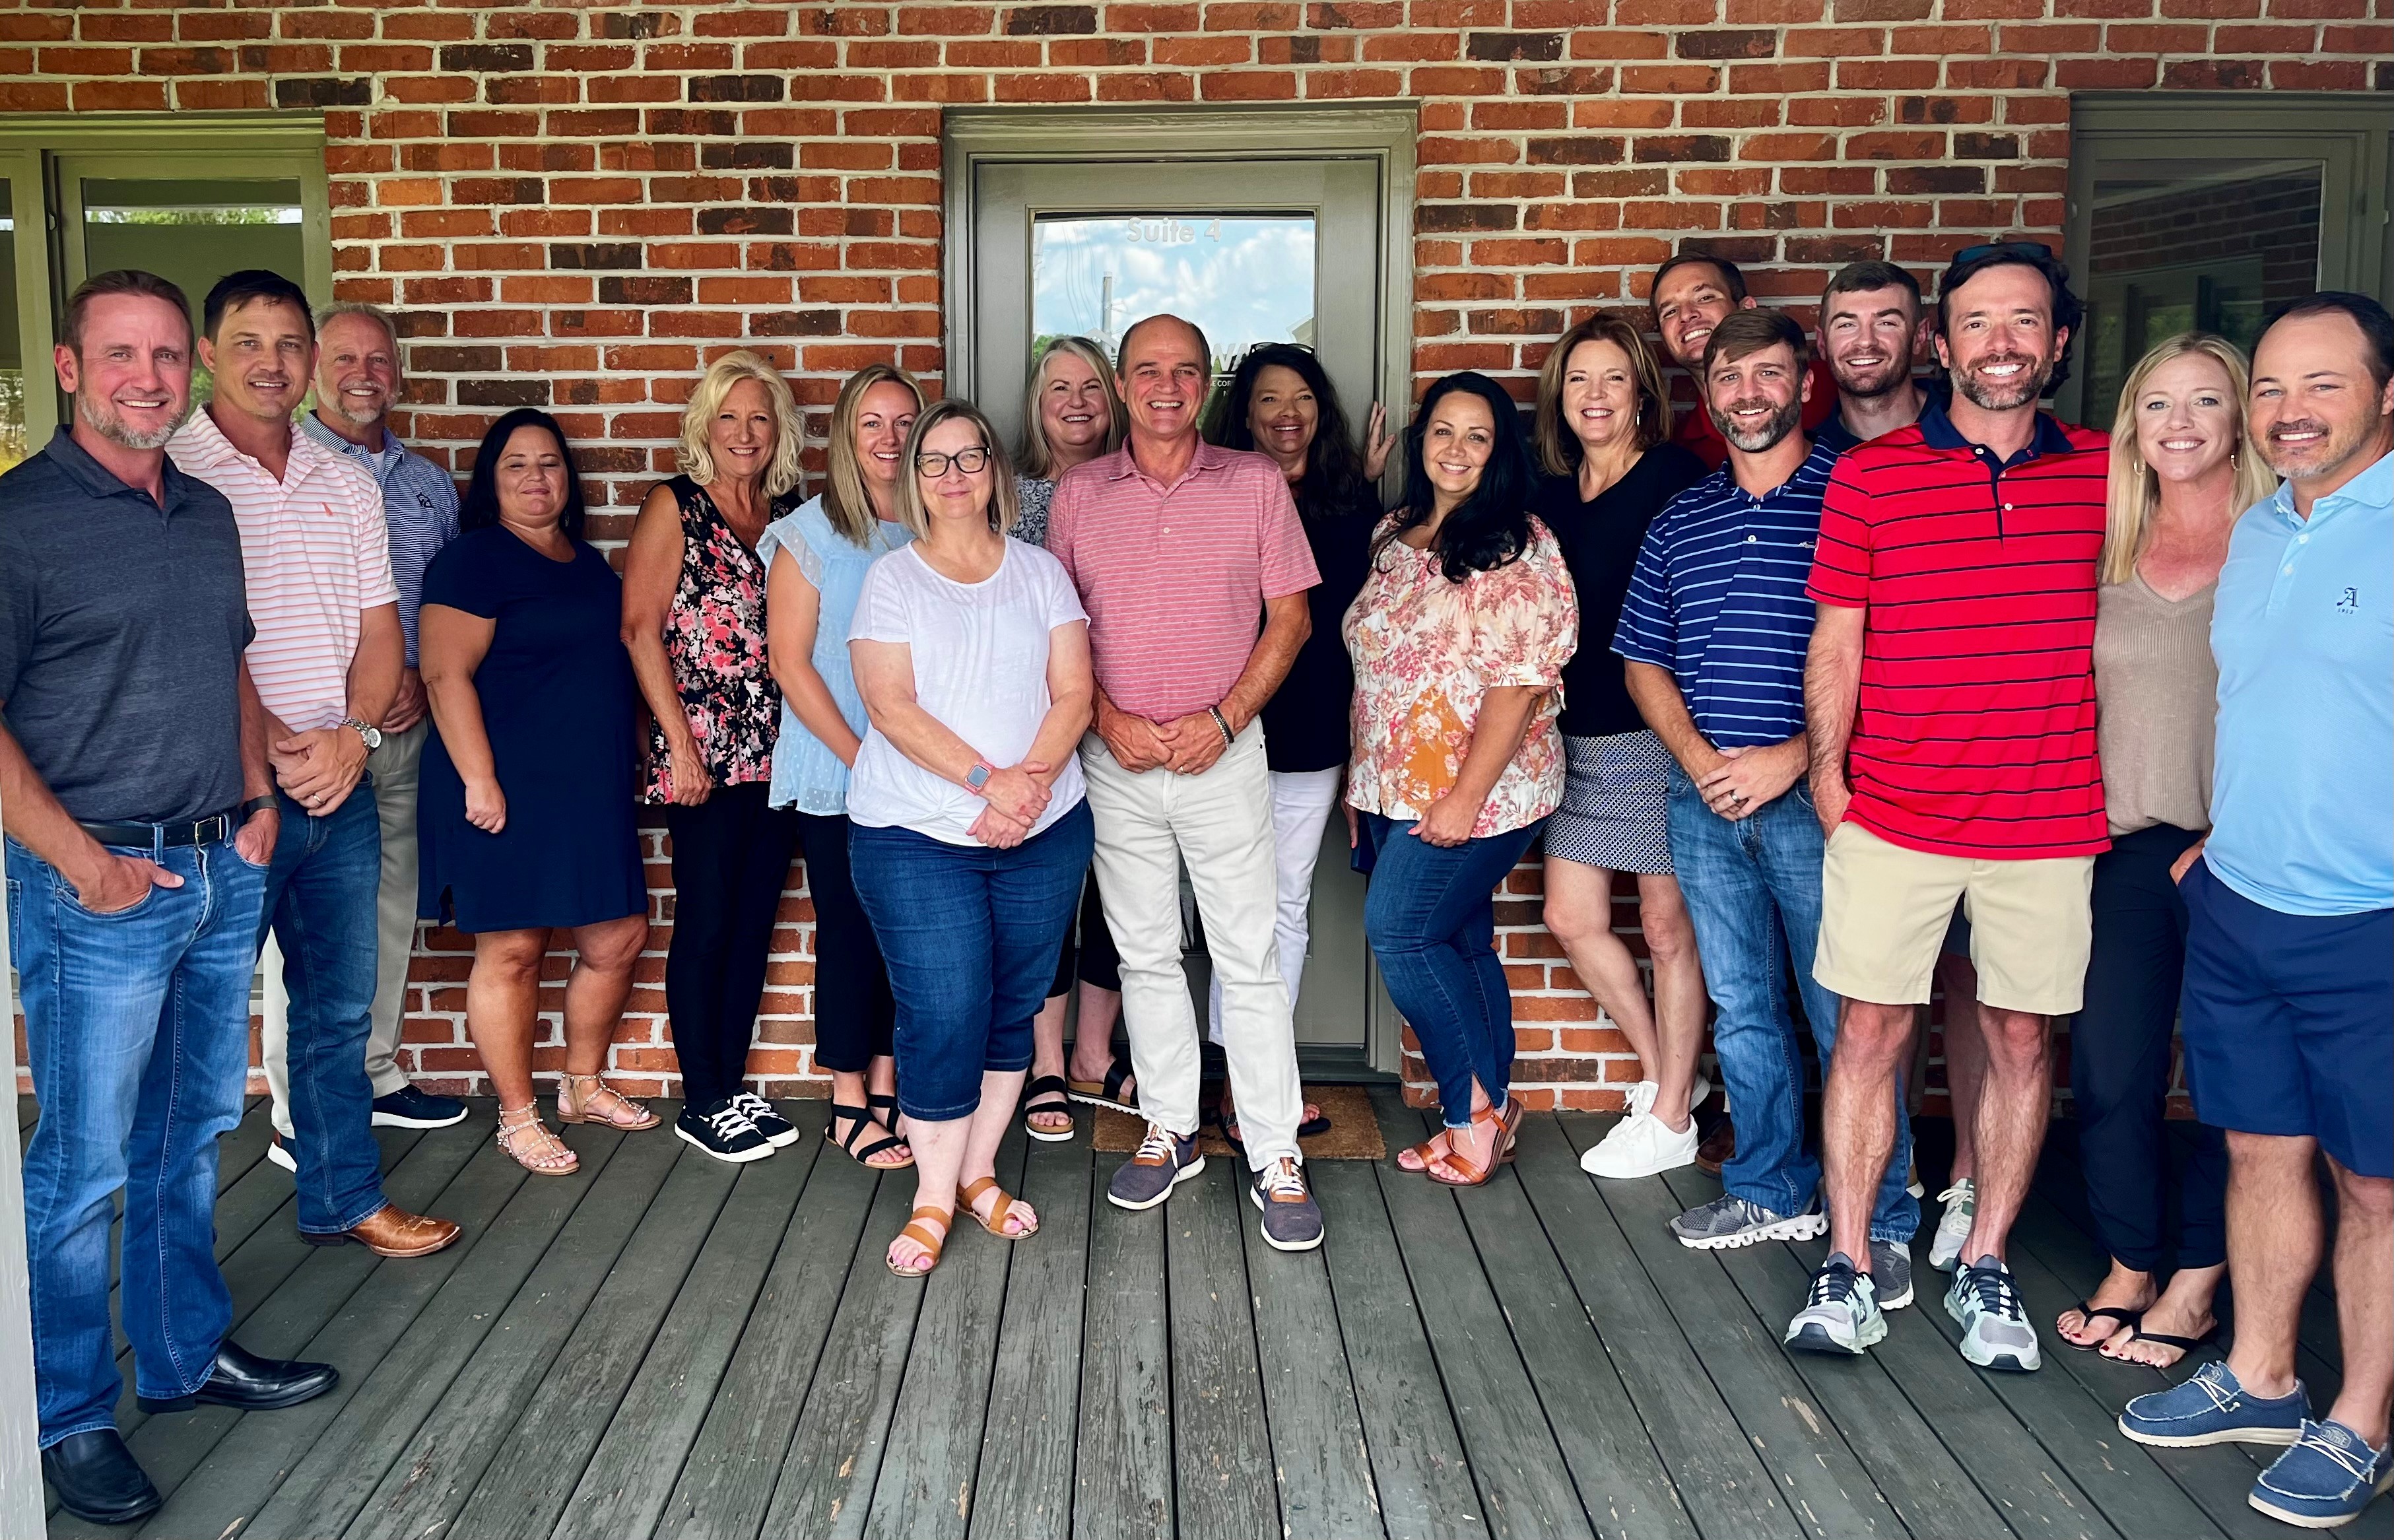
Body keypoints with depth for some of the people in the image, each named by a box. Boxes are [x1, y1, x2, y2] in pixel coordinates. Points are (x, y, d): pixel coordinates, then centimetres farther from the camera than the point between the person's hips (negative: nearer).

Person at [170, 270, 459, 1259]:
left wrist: (351, 737, -6)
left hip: (344, 787, 6)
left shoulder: (346, 484, 11)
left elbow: (380, 628, 10)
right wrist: (269, 749, -17)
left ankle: (343, 1198, 28)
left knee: (339, 1009, 14)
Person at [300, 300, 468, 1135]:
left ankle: (375, 1074, 24)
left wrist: (421, 678, 0)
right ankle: (300, 1110, 2)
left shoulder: (429, 483, 16)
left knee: (393, 905, 11)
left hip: (407, 723, 6)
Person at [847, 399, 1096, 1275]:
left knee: (1012, 1007, 8)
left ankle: (979, 1172, 24)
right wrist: (987, 779, -20)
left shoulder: (1040, 573, 10)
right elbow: (891, 707, -9)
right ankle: (934, 1198, 6)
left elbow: (1074, 692, 2)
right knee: (943, 1013, -8)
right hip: (916, 837, -3)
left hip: (1043, 833, 3)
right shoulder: (890, 580, 2)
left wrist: (1033, 779, -15)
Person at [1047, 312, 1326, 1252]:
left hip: (1225, 751, -2)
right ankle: (1170, 1131, 25)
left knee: (1249, 958, -1)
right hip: (1116, 756, 2)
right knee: (1145, 953, 11)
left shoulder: (1255, 483, 1)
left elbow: (1290, 618, 1)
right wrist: (1109, 720, -8)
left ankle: (1277, 1160, 7)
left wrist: (1224, 719, -10)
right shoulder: (1078, 494, 6)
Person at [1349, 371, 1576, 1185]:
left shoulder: (1517, 548, -10)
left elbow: (1522, 680, -17)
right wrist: (1361, 780, 14)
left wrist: (1466, 796, -20)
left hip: (1479, 791, -7)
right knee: (1459, 946, 10)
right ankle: (1486, 1117, 19)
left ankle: (1478, 1106, 6)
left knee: (1400, 934, -10)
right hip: (1396, 790, 7)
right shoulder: (1393, 537, 12)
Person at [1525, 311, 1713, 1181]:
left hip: (1658, 732, -7)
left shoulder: (1675, 479, -9)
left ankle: (1671, 1117, 17)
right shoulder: (1550, 493, 9)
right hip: (1580, 735, 7)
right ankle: (1663, 1071, 29)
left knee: (1668, 925, 4)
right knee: (1573, 919, 10)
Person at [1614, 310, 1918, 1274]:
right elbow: (1645, 662, 13)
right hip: (1704, 797, 5)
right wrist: (1698, 758, -3)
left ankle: (1880, 1223, 11)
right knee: (1742, 1009, 13)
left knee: (1845, 1016, -1)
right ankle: (1772, 1193, 27)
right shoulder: (1679, 522, 12)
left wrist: (1790, 759, -15)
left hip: (1814, 795, -5)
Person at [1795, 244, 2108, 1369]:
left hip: (2050, 823, 2)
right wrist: (1828, 780, -2)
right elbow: (1835, 645, 2)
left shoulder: (2105, 475, 5)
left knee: (2023, 1038, 8)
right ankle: (1848, 1269, 14)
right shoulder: (1869, 476, 0)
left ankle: (1985, 1270, 23)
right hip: (1893, 817, -1)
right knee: (1870, 1030, 2)